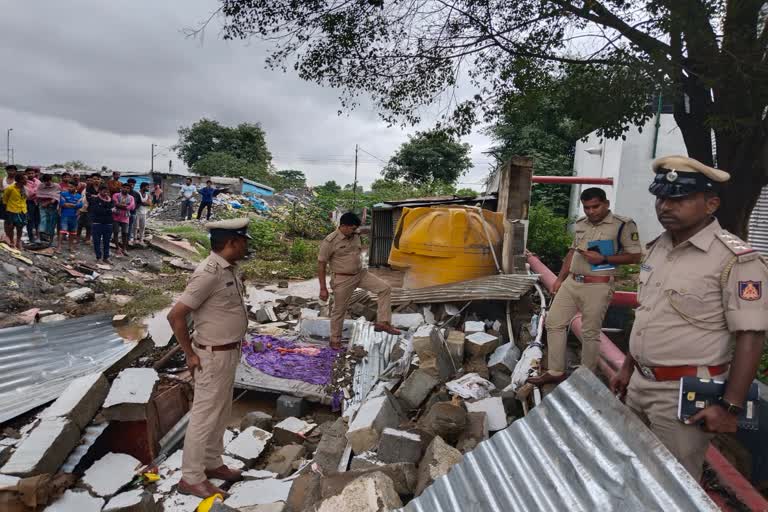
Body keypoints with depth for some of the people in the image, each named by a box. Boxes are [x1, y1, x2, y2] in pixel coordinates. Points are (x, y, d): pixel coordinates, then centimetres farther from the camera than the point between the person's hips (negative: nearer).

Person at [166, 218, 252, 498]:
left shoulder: (229, 269, 3)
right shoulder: (209, 273, -25)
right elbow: (175, 315, -24)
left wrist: (233, 348, 15)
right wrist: (191, 354, -15)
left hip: (229, 352, 9)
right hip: (214, 356, -9)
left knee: (220, 413, 21)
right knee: (205, 416, 5)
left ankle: (212, 463, 38)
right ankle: (191, 478, 21)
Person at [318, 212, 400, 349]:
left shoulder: (356, 236, 0)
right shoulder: (330, 241, -19)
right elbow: (321, 264, -15)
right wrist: (323, 288, -15)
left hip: (361, 274, 6)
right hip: (342, 279, -6)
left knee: (385, 288, -8)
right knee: (339, 310, 6)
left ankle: (382, 323, -5)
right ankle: (335, 340, 25)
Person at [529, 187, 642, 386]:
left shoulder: (623, 224, -7)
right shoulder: (580, 224, 13)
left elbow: (635, 256, -8)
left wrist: (603, 259, -18)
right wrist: (560, 278, 16)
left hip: (598, 286, -7)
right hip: (571, 282, 7)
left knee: (590, 333, 1)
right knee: (554, 322, 6)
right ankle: (555, 372, 17)